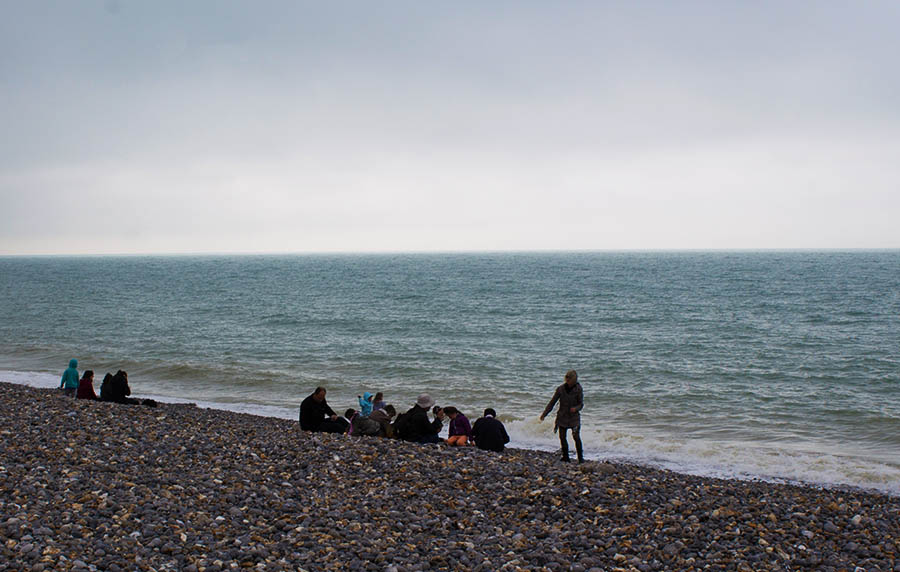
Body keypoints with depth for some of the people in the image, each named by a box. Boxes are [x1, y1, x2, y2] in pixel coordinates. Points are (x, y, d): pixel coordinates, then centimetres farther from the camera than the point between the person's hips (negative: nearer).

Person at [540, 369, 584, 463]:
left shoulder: (578, 389, -7)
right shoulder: (560, 389, -3)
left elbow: (581, 404, -3)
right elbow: (552, 402, 3)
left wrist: (576, 408, -26)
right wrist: (544, 414, 0)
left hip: (574, 417, -2)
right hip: (562, 416, 2)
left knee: (576, 437, -9)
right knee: (562, 437, 1)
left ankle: (580, 457, 3)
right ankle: (565, 457, 14)